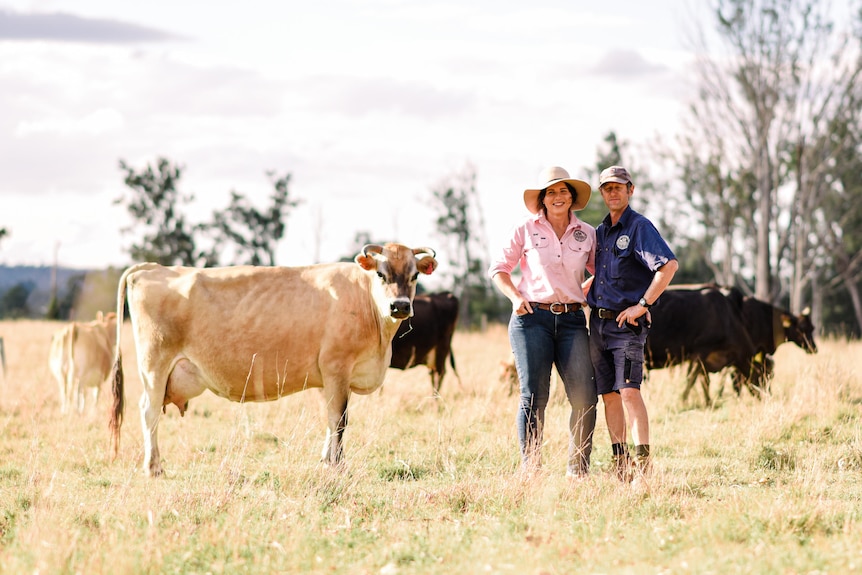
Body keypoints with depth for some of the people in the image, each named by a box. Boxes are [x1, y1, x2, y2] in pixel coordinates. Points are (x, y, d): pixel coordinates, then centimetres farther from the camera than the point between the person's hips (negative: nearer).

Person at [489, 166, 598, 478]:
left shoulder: (587, 234, 10)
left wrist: (585, 296, 6)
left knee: (585, 397, -7)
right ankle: (530, 469, 4)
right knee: (534, 396, -3)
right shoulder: (526, 230, 4)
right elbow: (499, 269, 9)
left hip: (572, 320, 2)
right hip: (532, 318, -2)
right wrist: (515, 297, -6)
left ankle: (578, 470, 4)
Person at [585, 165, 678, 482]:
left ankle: (643, 463, -17)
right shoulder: (601, 232, 16)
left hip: (627, 323, -7)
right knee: (609, 394, 5)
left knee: (629, 391, -16)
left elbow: (669, 265, -21)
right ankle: (620, 465, 8)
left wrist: (643, 304, -20)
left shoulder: (639, 227, -8)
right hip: (598, 322, 7)